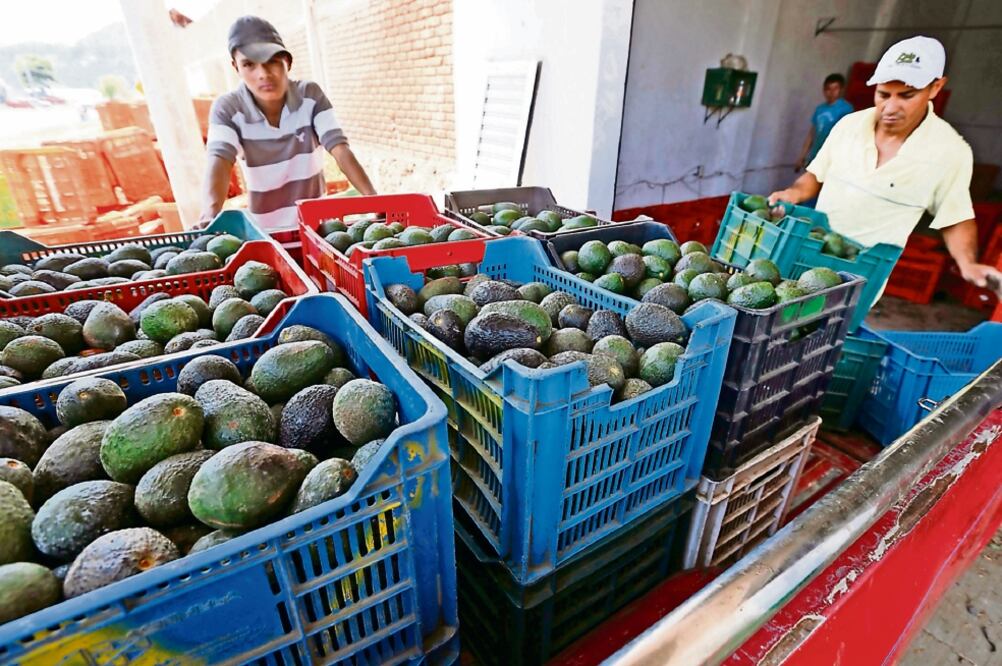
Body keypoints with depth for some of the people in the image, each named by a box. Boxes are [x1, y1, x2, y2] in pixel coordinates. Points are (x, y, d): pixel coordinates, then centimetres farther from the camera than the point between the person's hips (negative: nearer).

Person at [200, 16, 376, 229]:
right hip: (266, 229, 0)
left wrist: (374, 199, -31)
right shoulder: (227, 109, -12)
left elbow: (340, 148, -16)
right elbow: (219, 161, -25)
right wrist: (210, 212, -46)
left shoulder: (311, 95, -8)